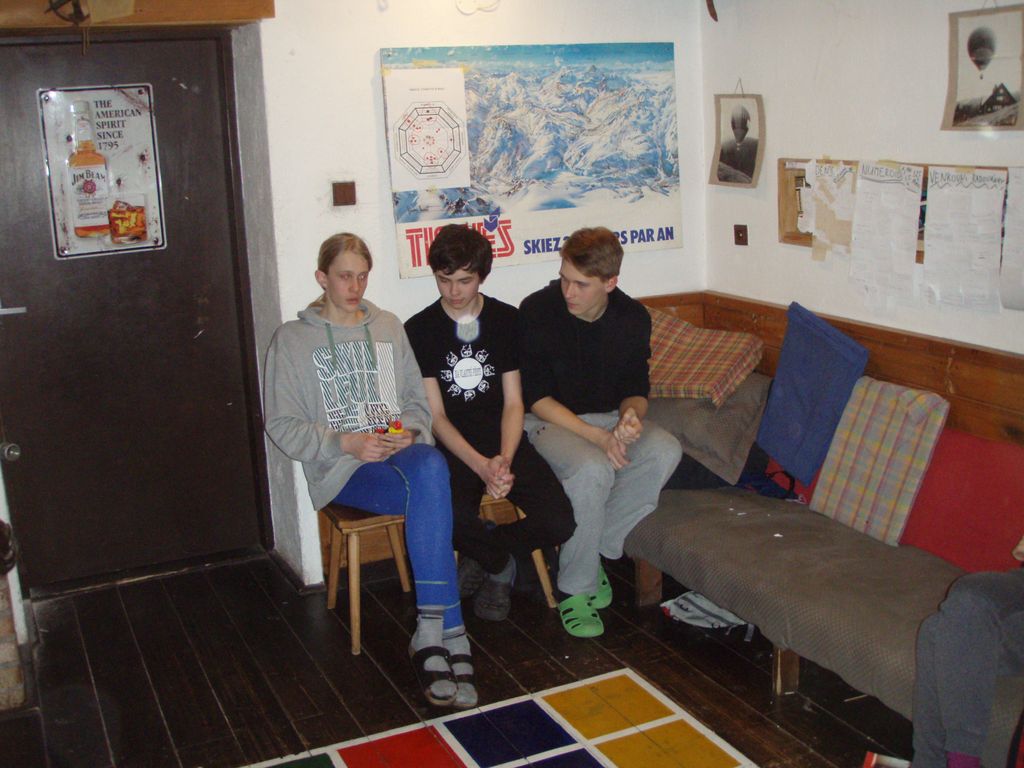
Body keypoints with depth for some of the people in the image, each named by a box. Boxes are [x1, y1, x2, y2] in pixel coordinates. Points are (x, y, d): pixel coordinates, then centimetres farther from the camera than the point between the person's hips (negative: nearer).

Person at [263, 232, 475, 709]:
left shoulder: (389, 328, 22)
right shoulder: (292, 340, 9)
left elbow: (417, 401, 20)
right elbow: (282, 427, 2)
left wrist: (409, 432, -4)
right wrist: (347, 442, -12)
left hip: (400, 451, 3)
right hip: (342, 469, -3)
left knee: (431, 466, -37)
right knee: (432, 493, -34)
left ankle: (430, 634, -36)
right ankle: (449, 637, -31)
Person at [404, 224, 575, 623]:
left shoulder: (508, 320, 6)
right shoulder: (419, 330, 0)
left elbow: (513, 403, 3)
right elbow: (435, 415, -5)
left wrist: (504, 460, -16)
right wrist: (481, 466, -21)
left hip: (504, 441, 2)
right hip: (451, 446, -2)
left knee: (558, 521, -22)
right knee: (452, 517, -35)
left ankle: (484, 556, 9)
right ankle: (501, 565, 1)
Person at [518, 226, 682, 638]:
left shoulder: (633, 318, -4)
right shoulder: (537, 310, -16)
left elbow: (636, 389, 5)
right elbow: (536, 397, -15)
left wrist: (630, 415, -21)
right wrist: (596, 436, -25)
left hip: (609, 417, 5)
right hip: (550, 420, -4)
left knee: (665, 450, -25)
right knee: (593, 469, -36)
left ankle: (594, 551, -12)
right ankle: (574, 588, -16)